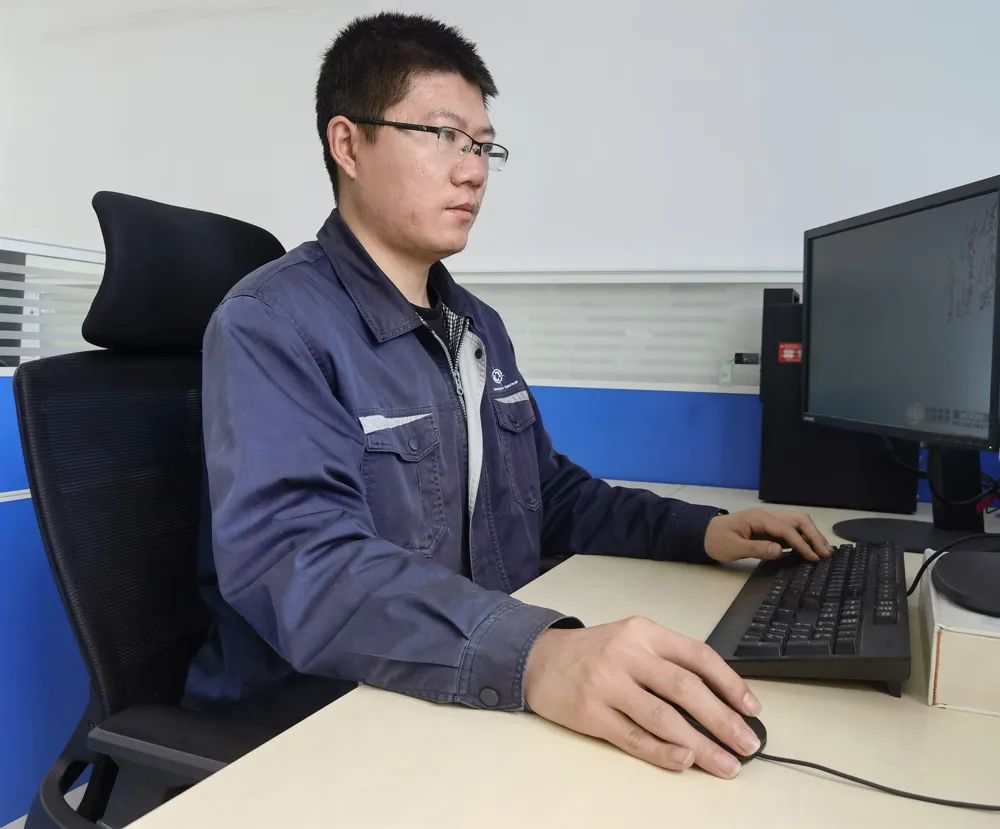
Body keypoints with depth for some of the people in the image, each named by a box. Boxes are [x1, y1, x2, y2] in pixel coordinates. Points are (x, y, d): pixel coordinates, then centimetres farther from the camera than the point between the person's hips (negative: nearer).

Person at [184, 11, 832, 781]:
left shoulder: (480, 327, 9)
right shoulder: (272, 325, -15)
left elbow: (551, 491, 18)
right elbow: (294, 559, -30)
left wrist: (699, 531, 4)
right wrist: (534, 657, -43)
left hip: (483, 704, 7)